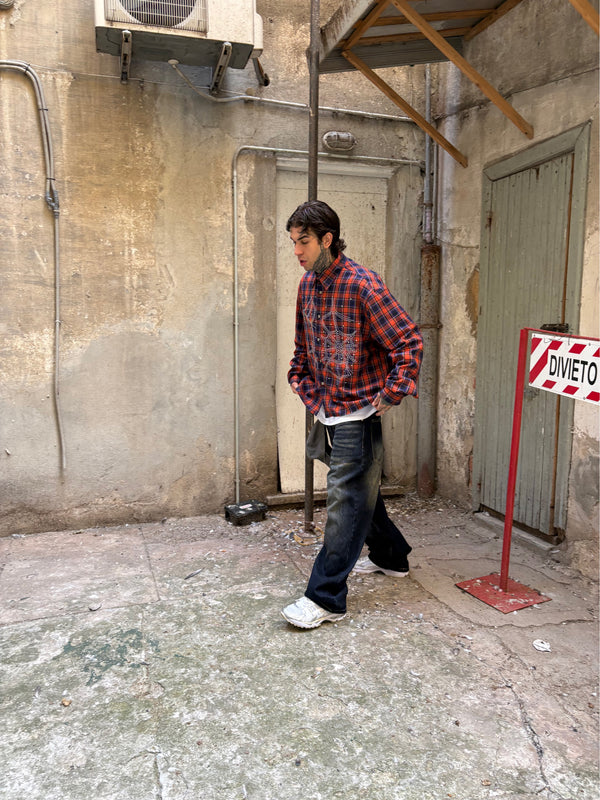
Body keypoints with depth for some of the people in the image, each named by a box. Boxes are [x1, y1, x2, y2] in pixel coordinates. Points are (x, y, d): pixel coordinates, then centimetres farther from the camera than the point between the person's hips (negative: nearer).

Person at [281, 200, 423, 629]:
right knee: (360, 492, 20)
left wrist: (390, 395, -16)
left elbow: (409, 342, -16)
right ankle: (389, 555, 41)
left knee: (346, 501, -3)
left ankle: (326, 597, 5)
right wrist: (308, 389, 15)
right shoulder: (308, 284, 9)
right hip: (329, 412, 8)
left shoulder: (362, 285, -16)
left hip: (358, 413, -8)